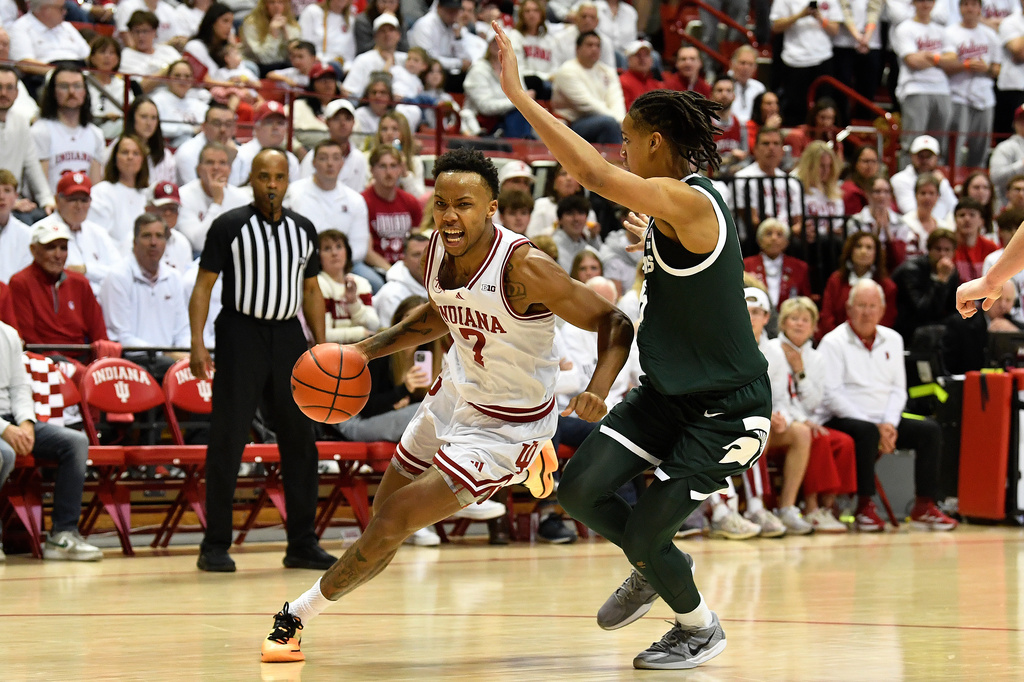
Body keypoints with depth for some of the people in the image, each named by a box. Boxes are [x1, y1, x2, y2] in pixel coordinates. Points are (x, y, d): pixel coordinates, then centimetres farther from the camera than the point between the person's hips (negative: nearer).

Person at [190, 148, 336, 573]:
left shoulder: (303, 229, 11)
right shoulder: (229, 226, -3)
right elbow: (203, 285, -4)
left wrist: (321, 346, 11)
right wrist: (197, 343, -13)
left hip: (287, 335, 5)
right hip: (241, 333, -5)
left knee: (300, 439, 6)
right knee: (228, 441, -4)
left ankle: (302, 544, 14)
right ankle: (215, 546, 1)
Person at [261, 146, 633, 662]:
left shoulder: (523, 268, -25)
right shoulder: (437, 251, -6)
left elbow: (613, 323, -18)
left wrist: (597, 391, -38)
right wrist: (368, 350, 2)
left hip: (504, 427, -6)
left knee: (391, 524, -1)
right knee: (383, 515, 10)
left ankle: (297, 614, 14)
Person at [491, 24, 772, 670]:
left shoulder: (688, 202, -24)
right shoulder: (675, 206, 5)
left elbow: (594, 172, -36)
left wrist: (519, 95, -33)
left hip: (727, 409, -9)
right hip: (670, 391, 9)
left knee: (645, 531, -5)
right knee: (579, 489, -2)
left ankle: (701, 629, 24)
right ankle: (652, 569, 26)